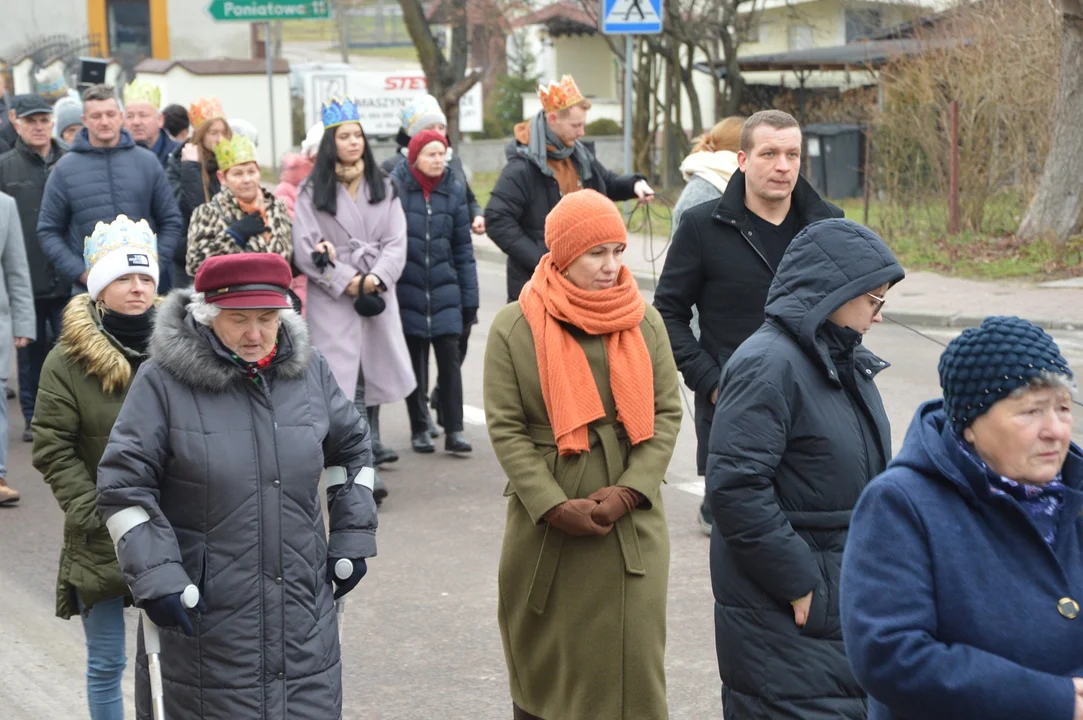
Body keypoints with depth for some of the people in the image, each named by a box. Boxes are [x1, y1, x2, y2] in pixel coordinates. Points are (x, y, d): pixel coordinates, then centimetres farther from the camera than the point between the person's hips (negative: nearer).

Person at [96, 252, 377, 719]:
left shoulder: (309, 371, 4)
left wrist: (352, 540, 14)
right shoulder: (164, 381, -10)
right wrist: (154, 577, -13)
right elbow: (122, 484, -7)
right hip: (203, 616, -4)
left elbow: (351, 449, 20)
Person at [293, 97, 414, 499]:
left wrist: (376, 278, -11)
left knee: (373, 370, 6)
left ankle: (369, 445, 20)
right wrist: (347, 282, -12)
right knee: (347, 379, -9)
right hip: (332, 299, -4)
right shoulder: (313, 191, 1)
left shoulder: (383, 188, 13)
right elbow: (305, 249, -6)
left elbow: (396, 242, 6)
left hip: (378, 295, 4)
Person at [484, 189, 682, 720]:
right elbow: (505, 428, -5)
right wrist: (555, 507, -14)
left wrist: (630, 490, -11)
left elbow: (667, 413, 3)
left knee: (631, 654, -1)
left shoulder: (644, 323, 4)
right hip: (545, 529, -1)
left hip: (632, 526, 1)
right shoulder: (515, 328, -3)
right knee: (543, 656, 11)